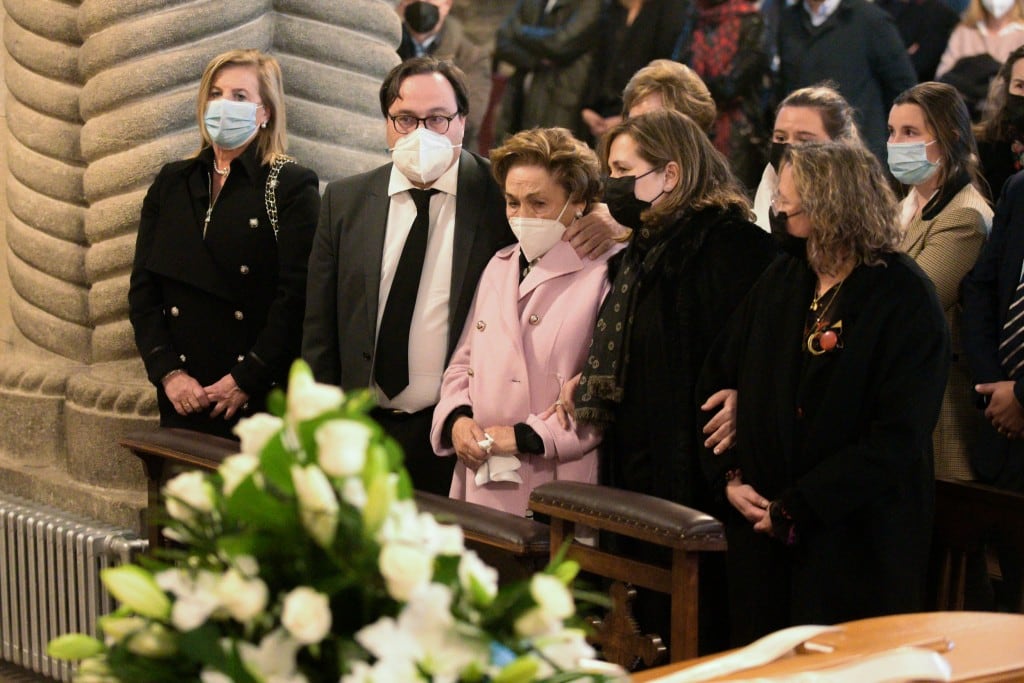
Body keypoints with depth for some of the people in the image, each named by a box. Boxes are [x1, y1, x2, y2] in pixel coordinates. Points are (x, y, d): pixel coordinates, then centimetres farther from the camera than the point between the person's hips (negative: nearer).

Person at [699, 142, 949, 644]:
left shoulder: (906, 300, -12)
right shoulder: (782, 282, 8)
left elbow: (897, 437, -18)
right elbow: (718, 380, 13)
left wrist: (795, 508, -18)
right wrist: (728, 476, -2)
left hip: (858, 550, -6)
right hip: (761, 535, 6)